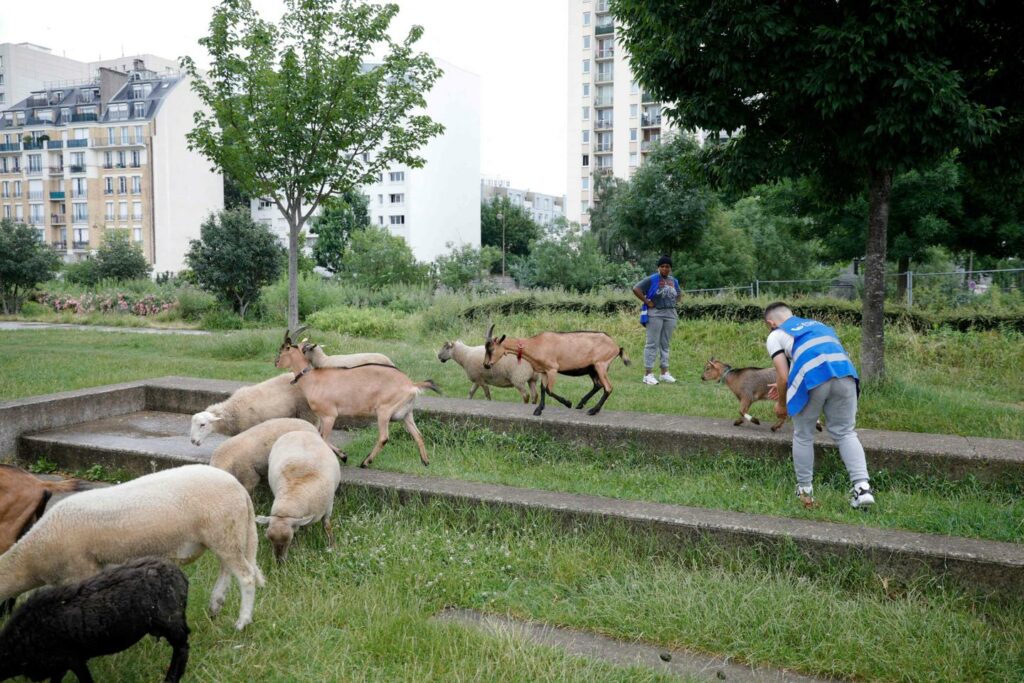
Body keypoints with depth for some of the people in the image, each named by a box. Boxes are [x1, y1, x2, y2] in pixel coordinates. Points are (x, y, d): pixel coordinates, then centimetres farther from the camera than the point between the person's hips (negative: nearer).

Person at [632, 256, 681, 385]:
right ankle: (648, 374, -3)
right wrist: (647, 302, -14)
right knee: (652, 344, -5)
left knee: (665, 344, 12)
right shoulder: (652, 279, -6)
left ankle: (664, 373, 18)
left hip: (670, 314, 6)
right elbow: (636, 289, -12)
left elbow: (679, 293, 30)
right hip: (655, 313, -6)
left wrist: (673, 303, 12)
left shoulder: (674, 281, 12)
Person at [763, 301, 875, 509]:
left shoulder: (775, 336, 18)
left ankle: (805, 490, 26)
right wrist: (785, 386, 52)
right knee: (845, 433, 16)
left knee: (803, 436, 16)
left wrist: (781, 404, 26)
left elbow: (783, 376, 8)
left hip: (813, 379, -4)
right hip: (844, 372, 4)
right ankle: (862, 486, 0)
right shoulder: (817, 324, 35)